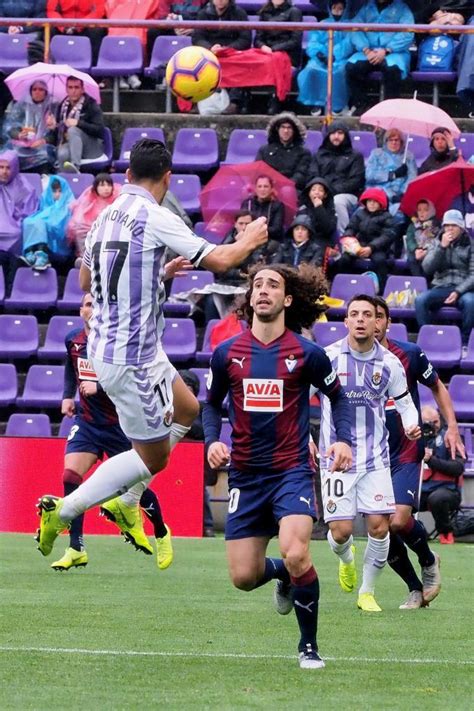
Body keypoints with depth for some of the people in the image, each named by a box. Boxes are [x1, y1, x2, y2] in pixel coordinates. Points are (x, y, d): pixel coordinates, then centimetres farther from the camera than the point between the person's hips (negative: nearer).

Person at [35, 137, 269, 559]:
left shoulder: (107, 215, 6)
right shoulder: (155, 217, -18)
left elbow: (86, 281, 20)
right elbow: (218, 260, -17)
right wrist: (250, 241, 5)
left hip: (106, 345, 9)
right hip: (131, 355, -9)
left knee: (188, 411, 24)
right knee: (154, 455, 0)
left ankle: (126, 501, 23)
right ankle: (62, 512, -1)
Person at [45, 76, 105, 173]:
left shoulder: (91, 105, -2)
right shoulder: (62, 106, 13)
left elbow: (99, 130, -13)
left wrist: (78, 123, -21)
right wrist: (53, 127, -5)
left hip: (93, 148, -3)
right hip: (69, 144, 3)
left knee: (72, 130, -34)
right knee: (62, 154, -34)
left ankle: (75, 167, -50)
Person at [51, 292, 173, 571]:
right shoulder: (73, 340, 1)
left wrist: (99, 387, -33)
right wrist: (68, 395, 15)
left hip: (119, 426, -4)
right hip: (87, 421, 4)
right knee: (70, 476, -15)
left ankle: (162, 534, 34)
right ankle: (76, 550, -10)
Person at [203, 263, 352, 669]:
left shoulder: (307, 354, -4)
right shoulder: (227, 354, 3)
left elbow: (337, 396, 11)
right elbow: (212, 404, 17)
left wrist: (344, 439, -5)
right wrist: (212, 441, -2)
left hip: (292, 472, -3)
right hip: (245, 476, 3)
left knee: (295, 554, -25)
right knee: (244, 577, 0)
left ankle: (309, 645, -5)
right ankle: (283, 575, 38)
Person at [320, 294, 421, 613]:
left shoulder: (389, 363, 0)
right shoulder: (327, 358, -7)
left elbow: (405, 404, 12)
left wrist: (411, 425, -9)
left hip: (375, 458, 2)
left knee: (379, 526, -8)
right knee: (341, 531, -8)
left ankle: (368, 592, 13)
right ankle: (345, 558, 31)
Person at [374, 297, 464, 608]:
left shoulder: (410, 354, -3)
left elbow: (438, 387, 12)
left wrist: (452, 427, 3)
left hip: (406, 453, -2)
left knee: (399, 520, -20)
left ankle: (429, 560, 11)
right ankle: (416, 589, 16)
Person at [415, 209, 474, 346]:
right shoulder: (438, 243, 13)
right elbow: (427, 268, 0)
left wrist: (458, 292, -18)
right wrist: (442, 247, -9)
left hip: (463, 289, -2)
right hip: (440, 288, 2)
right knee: (420, 300, -29)